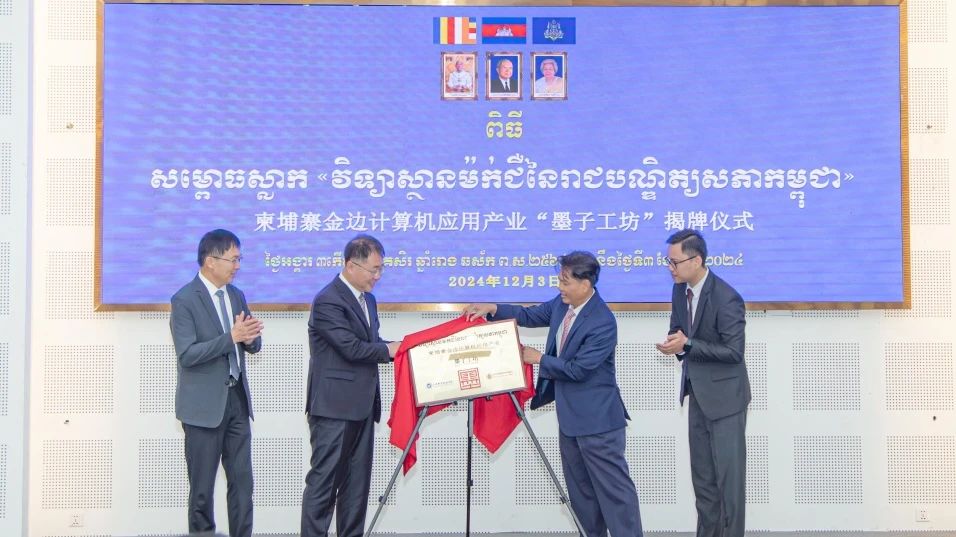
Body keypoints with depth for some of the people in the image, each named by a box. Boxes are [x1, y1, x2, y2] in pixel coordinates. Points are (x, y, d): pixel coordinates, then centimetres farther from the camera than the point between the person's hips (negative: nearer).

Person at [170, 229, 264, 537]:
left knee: (242, 480, 7)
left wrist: (249, 337, -11)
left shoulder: (236, 295, 9)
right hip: (204, 405, -6)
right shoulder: (184, 300, -12)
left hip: (237, 399, 6)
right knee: (202, 484, 5)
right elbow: (187, 354, -20)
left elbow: (252, 345, 13)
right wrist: (231, 337, -26)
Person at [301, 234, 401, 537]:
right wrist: (390, 349, -10)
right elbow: (352, 348, -21)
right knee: (324, 480, -5)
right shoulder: (328, 301, -15)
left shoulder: (367, 299, 14)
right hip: (334, 407, -9)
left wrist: (398, 350, 0)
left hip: (361, 406, 9)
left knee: (357, 481, 10)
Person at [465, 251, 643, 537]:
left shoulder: (603, 323, -24)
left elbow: (577, 369, -23)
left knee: (614, 487, -4)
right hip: (569, 416, 9)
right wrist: (493, 308, 1)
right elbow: (531, 316, 14)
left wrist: (537, 359, -12)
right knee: (580, 489, 17)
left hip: (597, 419, -9)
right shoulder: (561, 303, 1)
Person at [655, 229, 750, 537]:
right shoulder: (680, 290, 1)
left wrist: (687, 345, -26)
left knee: (729, 473, 0)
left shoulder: (726, 298, -22)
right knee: (702, 473, 15)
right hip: (697, 393, 8)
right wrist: (675, 344, -11)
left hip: (724, 395, -8)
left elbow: (734, 352, -22)